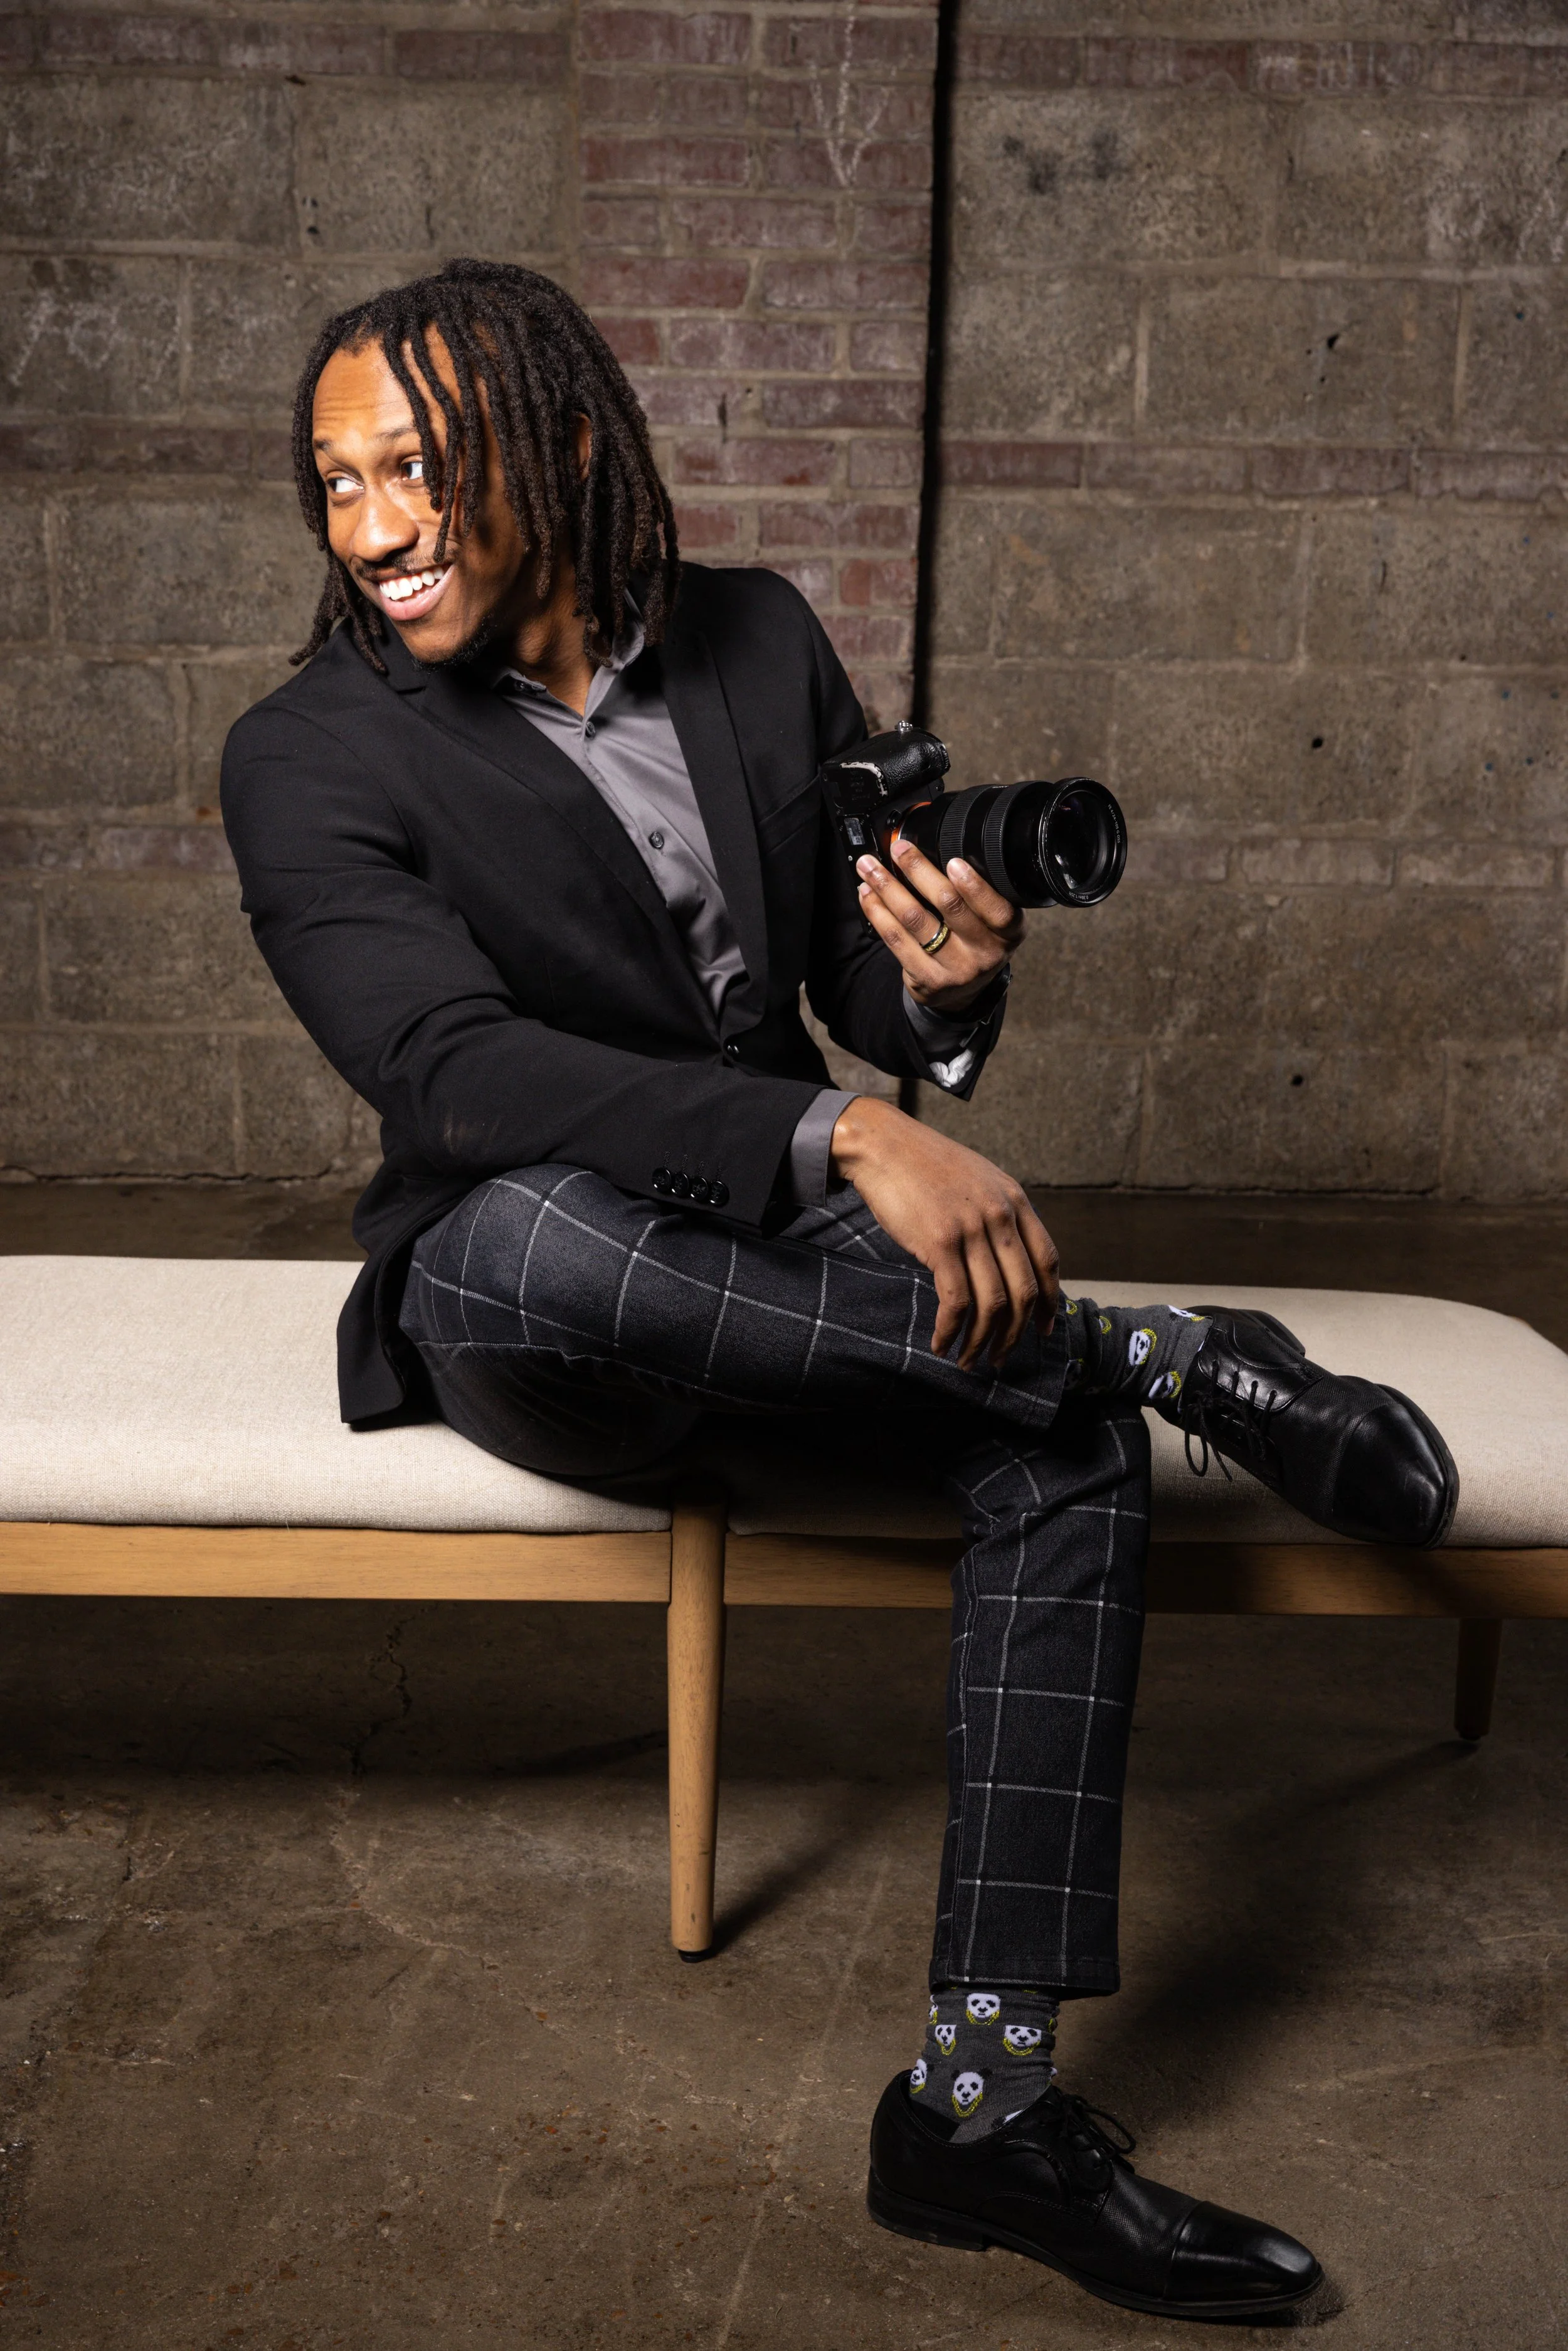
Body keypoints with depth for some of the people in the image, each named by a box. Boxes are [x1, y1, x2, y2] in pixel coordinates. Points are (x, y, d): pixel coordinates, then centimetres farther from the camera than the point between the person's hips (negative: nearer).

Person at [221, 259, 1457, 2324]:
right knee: (529, 1224, -38)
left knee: (1066, 1444, -23)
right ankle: (1177, 1357, -24)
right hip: (514, 1306, -3)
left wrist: (943, 985, -20)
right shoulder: (312, 761, -10)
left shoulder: (762, 642, 3)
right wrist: (845, 1137, -40)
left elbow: (878, 1020, 6)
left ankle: (985, 2095, -18)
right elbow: (458, 1067, -28)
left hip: (788, 1263, 4)